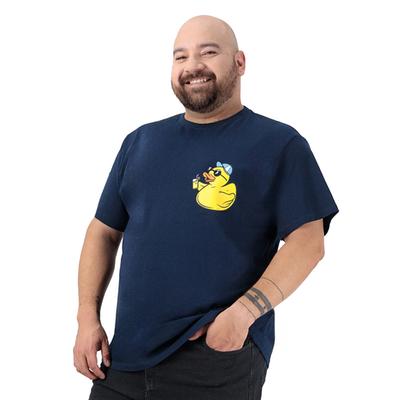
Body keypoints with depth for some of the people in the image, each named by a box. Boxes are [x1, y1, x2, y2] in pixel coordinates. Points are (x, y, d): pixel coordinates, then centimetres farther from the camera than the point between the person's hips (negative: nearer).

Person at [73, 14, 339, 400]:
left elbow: (307, 241, -10)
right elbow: (104, 231, 13)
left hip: (221, 357, -4)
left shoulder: (279, 143, -3)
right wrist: (88, 317, 3)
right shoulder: (140, 142, 12)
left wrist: (243, 312, -21)